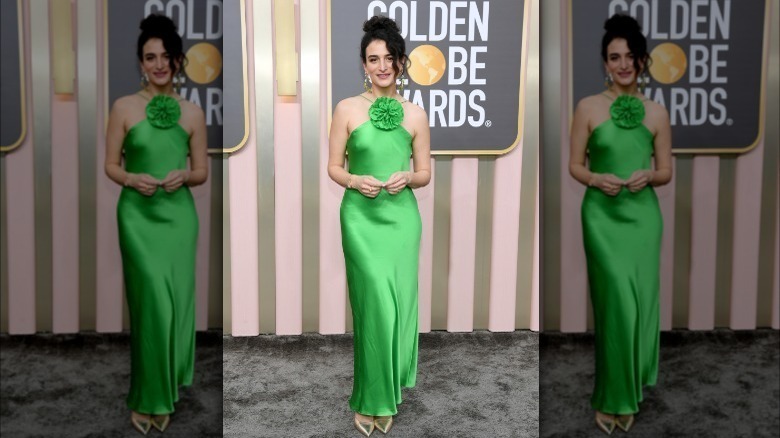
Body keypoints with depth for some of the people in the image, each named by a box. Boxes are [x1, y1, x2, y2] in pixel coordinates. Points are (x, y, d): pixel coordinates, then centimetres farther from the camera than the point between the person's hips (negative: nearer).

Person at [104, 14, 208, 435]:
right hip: (138, 215, -2)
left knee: (177, 300, 5)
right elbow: (110, 166, 3)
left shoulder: (193, 113, 5)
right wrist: (133, 179, -16)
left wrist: (184, 176, -11)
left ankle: (164, 390, 23)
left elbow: (202, 172, 10)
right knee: (153, 300, -7)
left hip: (179, 215, 2)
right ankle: (147, 397, 8)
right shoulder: (123, 108, 0)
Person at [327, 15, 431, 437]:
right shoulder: (346, 109, 0)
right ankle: (370, 399, 12)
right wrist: (356, 181, -16)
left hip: (402, 217, 2)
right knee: (376, 304, -5)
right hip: (361, 217, -2)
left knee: (399, 303, 5)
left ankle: (385, 393, 23)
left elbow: (425, 174, 10)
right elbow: (333, 167, 4)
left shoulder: (416, 114, 6)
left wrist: (407, 178, -11)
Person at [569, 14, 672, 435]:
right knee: (618, 302, -6)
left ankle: (627, 392, 22)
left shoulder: (657, 113, 6)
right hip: (602, 215, -2)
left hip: (643, 215, 3)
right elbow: (574, 166, 3)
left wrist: (648, 176, -11)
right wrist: (598, 179, -17)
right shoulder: (588, 108, 0)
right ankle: (611, 397, 10)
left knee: (640, 301, 5)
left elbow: (666, 172, 11)